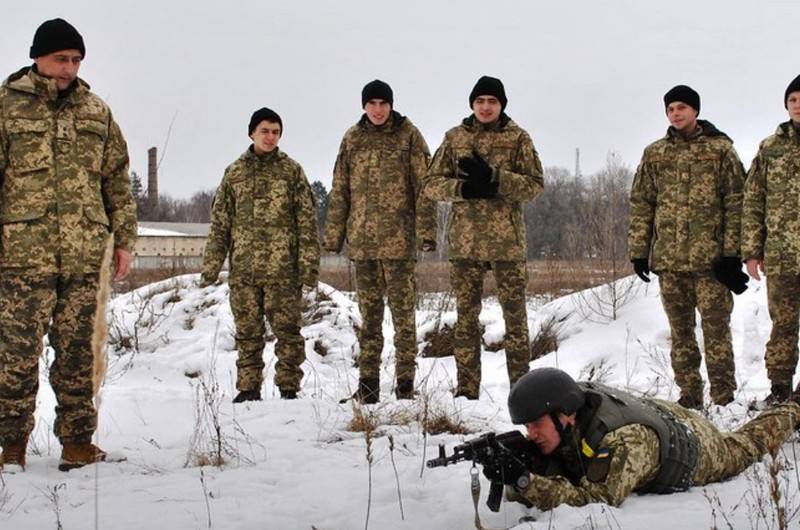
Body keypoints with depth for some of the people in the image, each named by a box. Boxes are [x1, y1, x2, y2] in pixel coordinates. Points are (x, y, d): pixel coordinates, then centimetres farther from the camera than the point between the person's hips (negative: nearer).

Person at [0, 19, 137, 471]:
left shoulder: (96, 112, 14)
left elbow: (118, 181, 17)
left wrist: (124, 240, 12)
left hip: (84, 255, 3)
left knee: (78, 352, 6)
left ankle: (78, 441, 14)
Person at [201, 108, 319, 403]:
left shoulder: (291, 171, 5)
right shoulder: (234, 173, 10)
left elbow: (307, 221, 2)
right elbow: (219, 222, 11)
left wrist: (309, 266, -6)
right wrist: (211, 267, 5)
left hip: (283, 268, -2)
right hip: (243, 268, 2)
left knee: (287, 330, -2)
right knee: (247, 332, 7)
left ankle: (289, 387, 8)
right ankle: (248, 387, 15)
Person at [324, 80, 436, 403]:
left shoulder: (408, 135, 1)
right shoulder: (352, 139, 11)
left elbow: (423, 186, -2)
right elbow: (340, 191, 14)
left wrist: (426, 231, -10)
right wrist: (333, 236, 10)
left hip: (399, 238, -4)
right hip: (362, 238, 4)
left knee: (403, 313, -3)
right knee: (369, 315, 8)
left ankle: (405, 384, 3)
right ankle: (368, 385, 13)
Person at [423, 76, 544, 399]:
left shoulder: (518, 138, 3)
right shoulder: (455, 138, 8)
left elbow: (535, 185, -5)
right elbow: (431, 184, 6)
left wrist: (493, 176, -18)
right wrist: (464, 188, -13)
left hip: (507, 239, -2)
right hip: (465, 239, 2)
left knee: (515, 315, 0)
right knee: (466, 316, 6)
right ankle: (466, 391, 13)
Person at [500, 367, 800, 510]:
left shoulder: (627, 441, -51)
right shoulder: (557, 429, -31)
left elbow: (598, 499, -56)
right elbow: (518, 493, -26)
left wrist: (525, 481, -64)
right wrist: (511, 465, -50)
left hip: (694, 444, -4)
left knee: (747, 446, 28)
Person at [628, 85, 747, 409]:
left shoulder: (720, 149, 2)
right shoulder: (655, 154, 11)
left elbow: (735, 203, -1)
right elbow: (640, 204, 11)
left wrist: (732, 253, -8)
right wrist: (638, 251, 5)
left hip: (710, 256, -3)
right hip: (669, 257, 3)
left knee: (716, 329, -4)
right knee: (680, 331, 9)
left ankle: (723, 400, 2)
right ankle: (689, 396, 17)